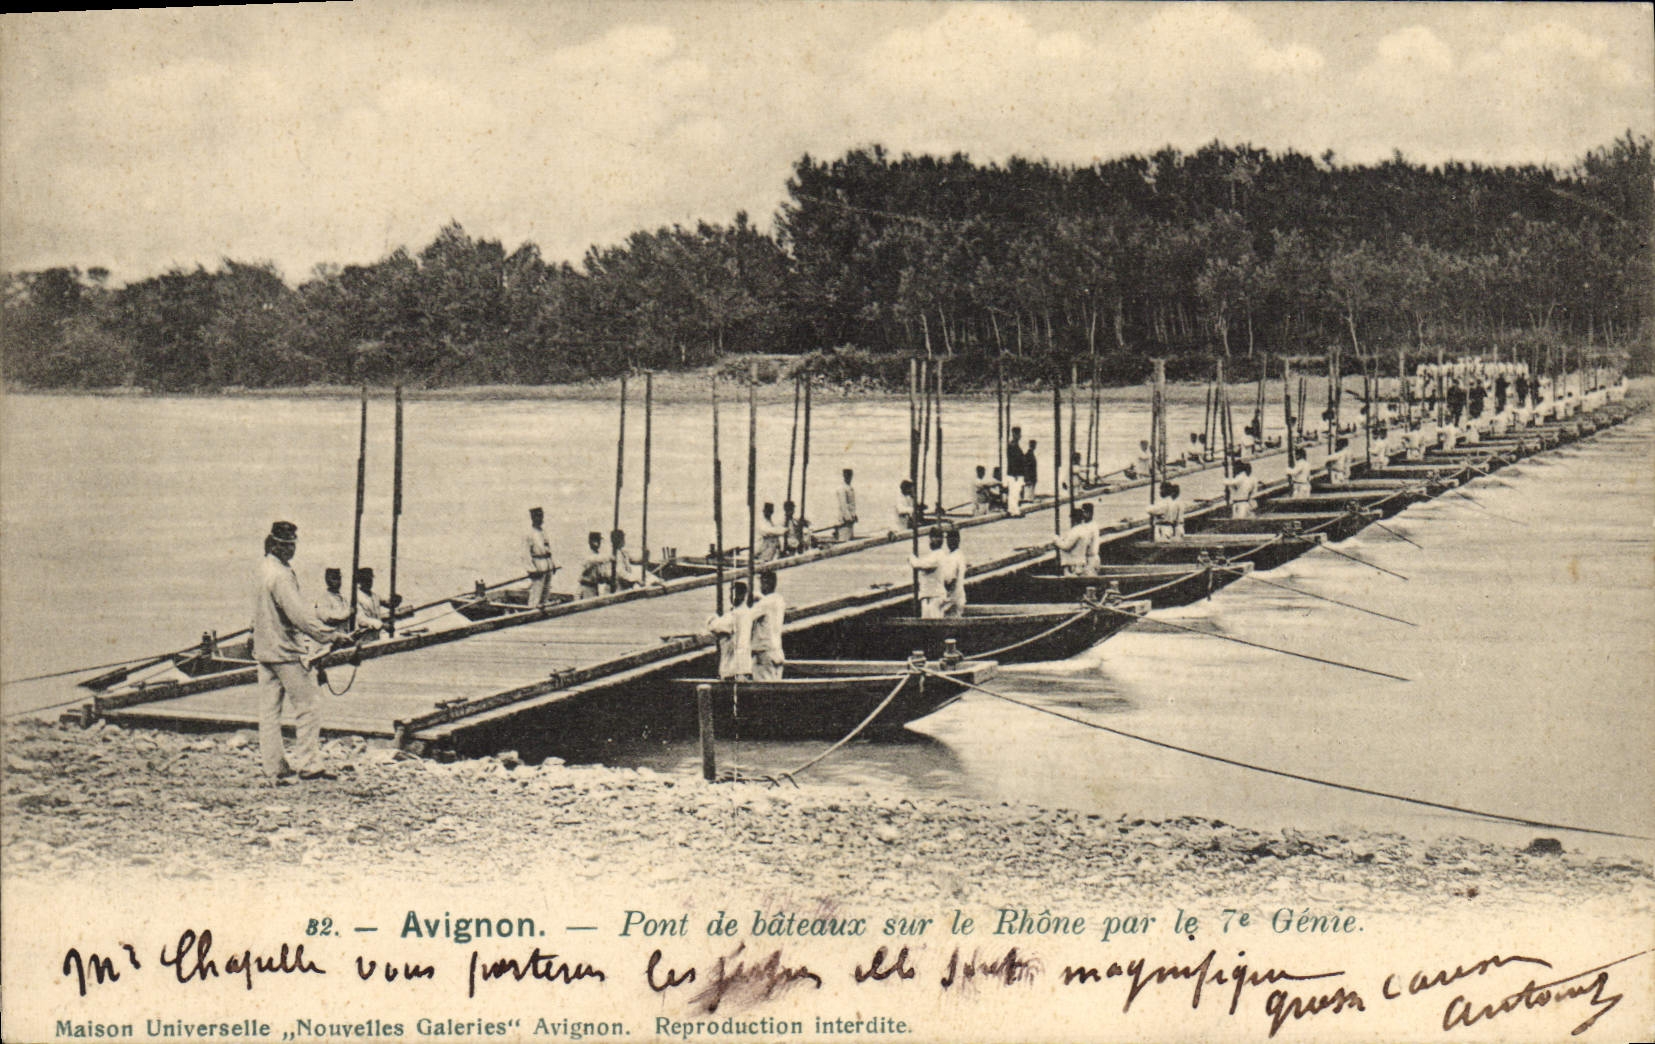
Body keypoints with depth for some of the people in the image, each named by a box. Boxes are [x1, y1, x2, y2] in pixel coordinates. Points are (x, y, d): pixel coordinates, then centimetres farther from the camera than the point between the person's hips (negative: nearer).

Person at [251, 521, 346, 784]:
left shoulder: (264, 570, 13)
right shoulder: (280, 575, -18)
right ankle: (307, 764, -3)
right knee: (308, 706, -4)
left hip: (264, 651, 10)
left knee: (269, 710, 9)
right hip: (285, 652, -10)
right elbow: (298, 613, -25)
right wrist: (329, 634, -25)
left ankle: (273, 768, 13)